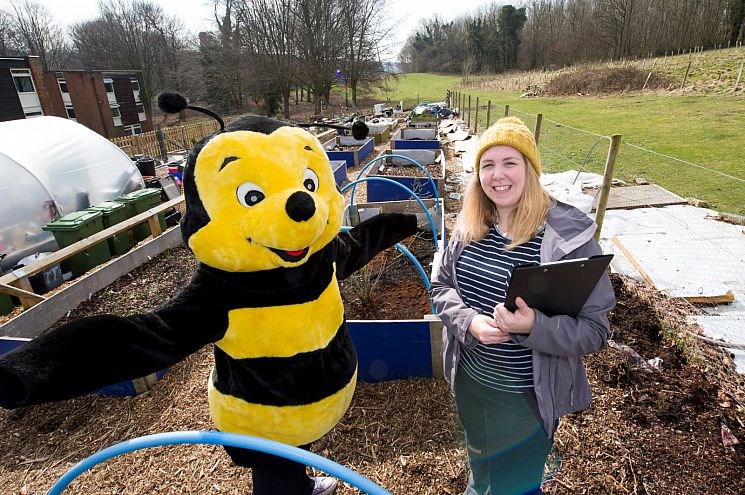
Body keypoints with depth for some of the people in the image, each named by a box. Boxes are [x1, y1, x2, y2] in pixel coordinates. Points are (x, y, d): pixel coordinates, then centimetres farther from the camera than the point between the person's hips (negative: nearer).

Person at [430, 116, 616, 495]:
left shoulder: (569, 236, -21)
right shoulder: (469, 226, -7)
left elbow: (595, 330, -18)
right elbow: (440, 286, -1)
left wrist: (533, 326, -36)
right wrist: (470, 321, -20)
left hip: (527, 397, -4)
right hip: (469, 381, 5)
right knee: (479, 461, 33)